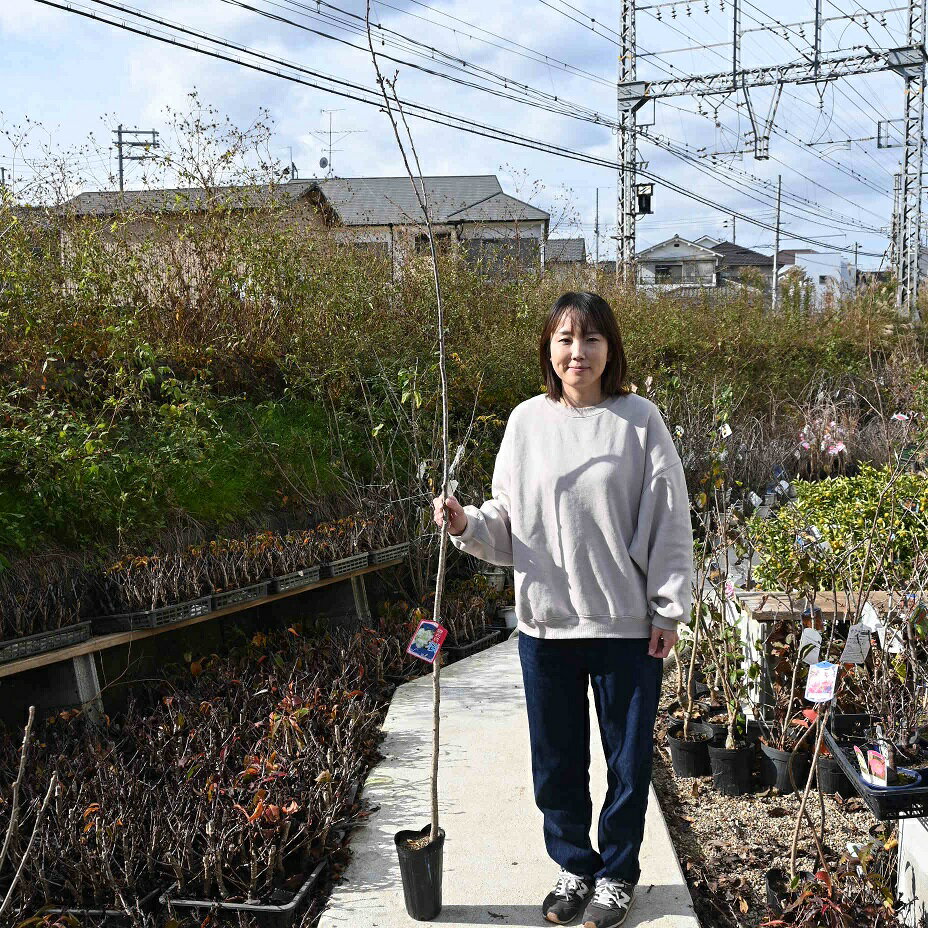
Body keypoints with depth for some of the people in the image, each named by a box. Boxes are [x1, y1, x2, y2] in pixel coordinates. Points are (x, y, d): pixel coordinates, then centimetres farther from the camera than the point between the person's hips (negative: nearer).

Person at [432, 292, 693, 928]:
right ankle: (574, 868, 37)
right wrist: (466, 523, -13)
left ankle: (617, 875, 33)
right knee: (556, 761, 15)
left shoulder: (639, 420, -5)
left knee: (628, 757, 11)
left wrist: (669, 611, -4)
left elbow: (670, 523, -3)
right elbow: (506, 524, 7)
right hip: (544, 622, 3)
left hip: (627, 624, -2)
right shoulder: (526, 422, 3)